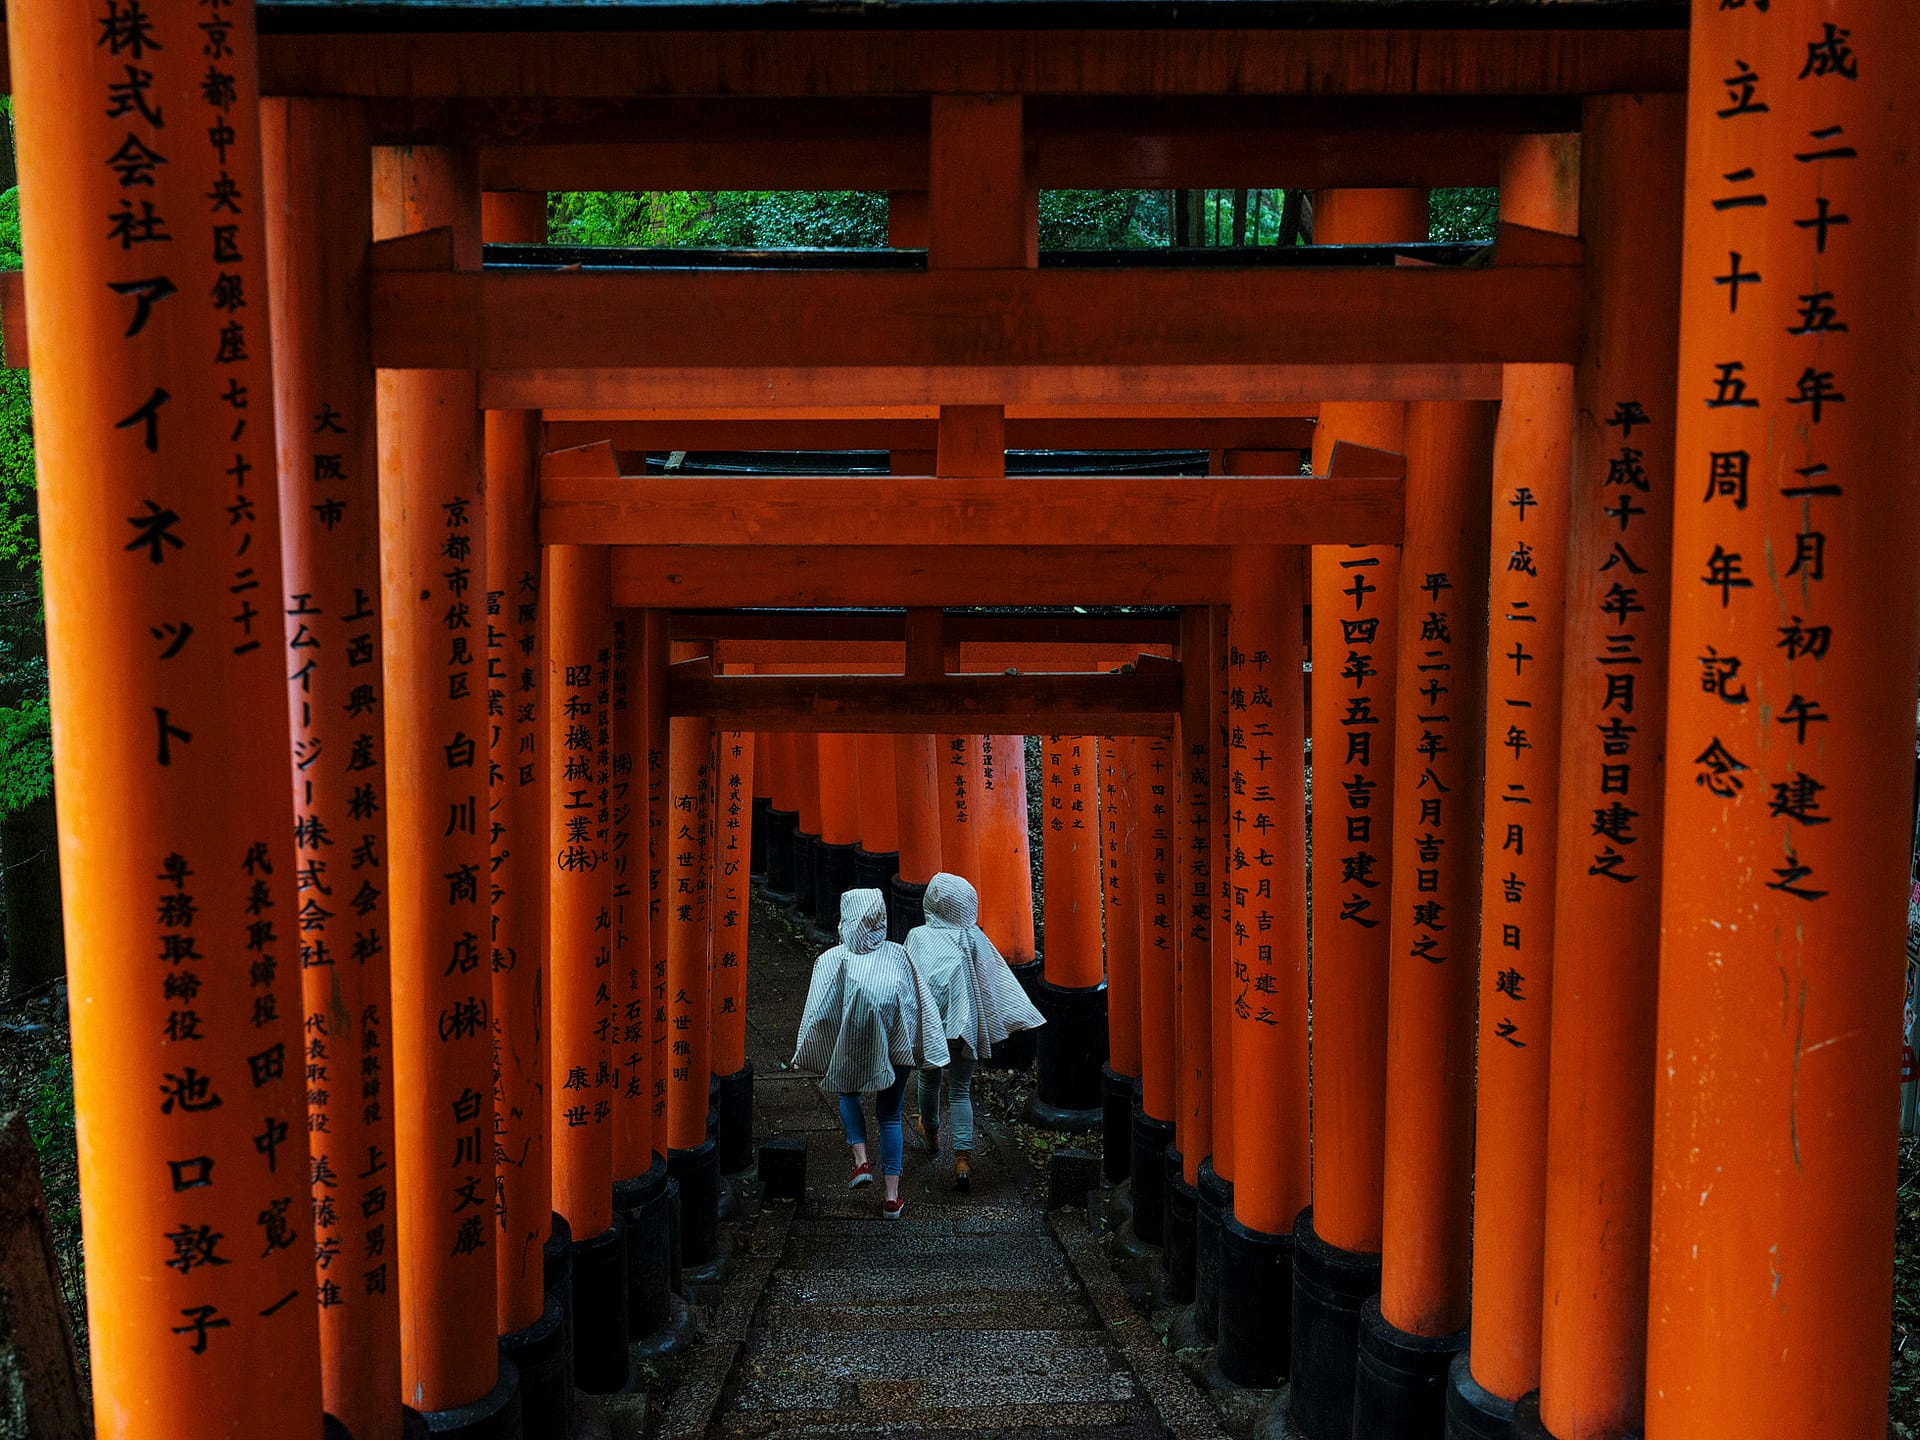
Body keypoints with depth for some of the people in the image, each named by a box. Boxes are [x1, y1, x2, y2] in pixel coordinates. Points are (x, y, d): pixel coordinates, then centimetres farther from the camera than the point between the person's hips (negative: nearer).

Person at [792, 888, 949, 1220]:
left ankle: (861, 1161, 10)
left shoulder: (834, 959, -6)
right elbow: (922, 1003, 4)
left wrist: (805, 1054, 7)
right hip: (896, 1048, 2)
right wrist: (925, 1049, 14)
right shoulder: (898, 955, 1)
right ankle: (891, 1197, 12)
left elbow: (818, 1012, -6)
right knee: (890, 1116, 15)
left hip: (853, 1048, -2)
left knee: (848, 1092, 28)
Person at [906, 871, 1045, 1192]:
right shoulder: (974, 939, -6)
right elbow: (996, 983, -2)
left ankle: (930, 1132, 48)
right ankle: (962, 1157, -10)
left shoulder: (918, 938, -10)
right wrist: (1021, 1017, 8)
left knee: (929, 1079, 24)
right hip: (963, 1025, 0)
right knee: (960, 1091, 4)